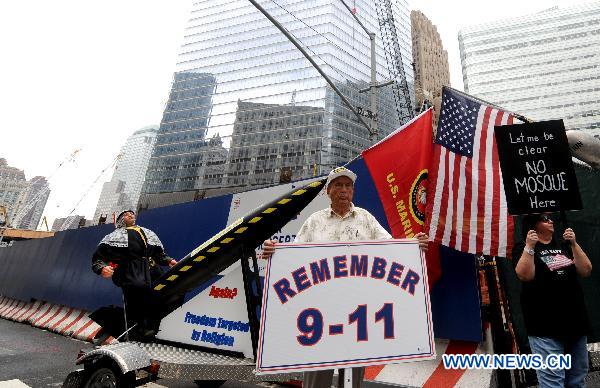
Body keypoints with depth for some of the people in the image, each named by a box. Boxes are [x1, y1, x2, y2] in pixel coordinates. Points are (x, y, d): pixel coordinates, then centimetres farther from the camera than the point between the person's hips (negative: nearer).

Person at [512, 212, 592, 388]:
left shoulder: (564, 246, 15)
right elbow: (524, 276, -16)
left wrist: (574, 244, -5)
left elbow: (586, 271, 4)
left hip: (576, 321, 6)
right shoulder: (523, 248, -1)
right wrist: (529, 246, -24)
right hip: (546, 326, -6)